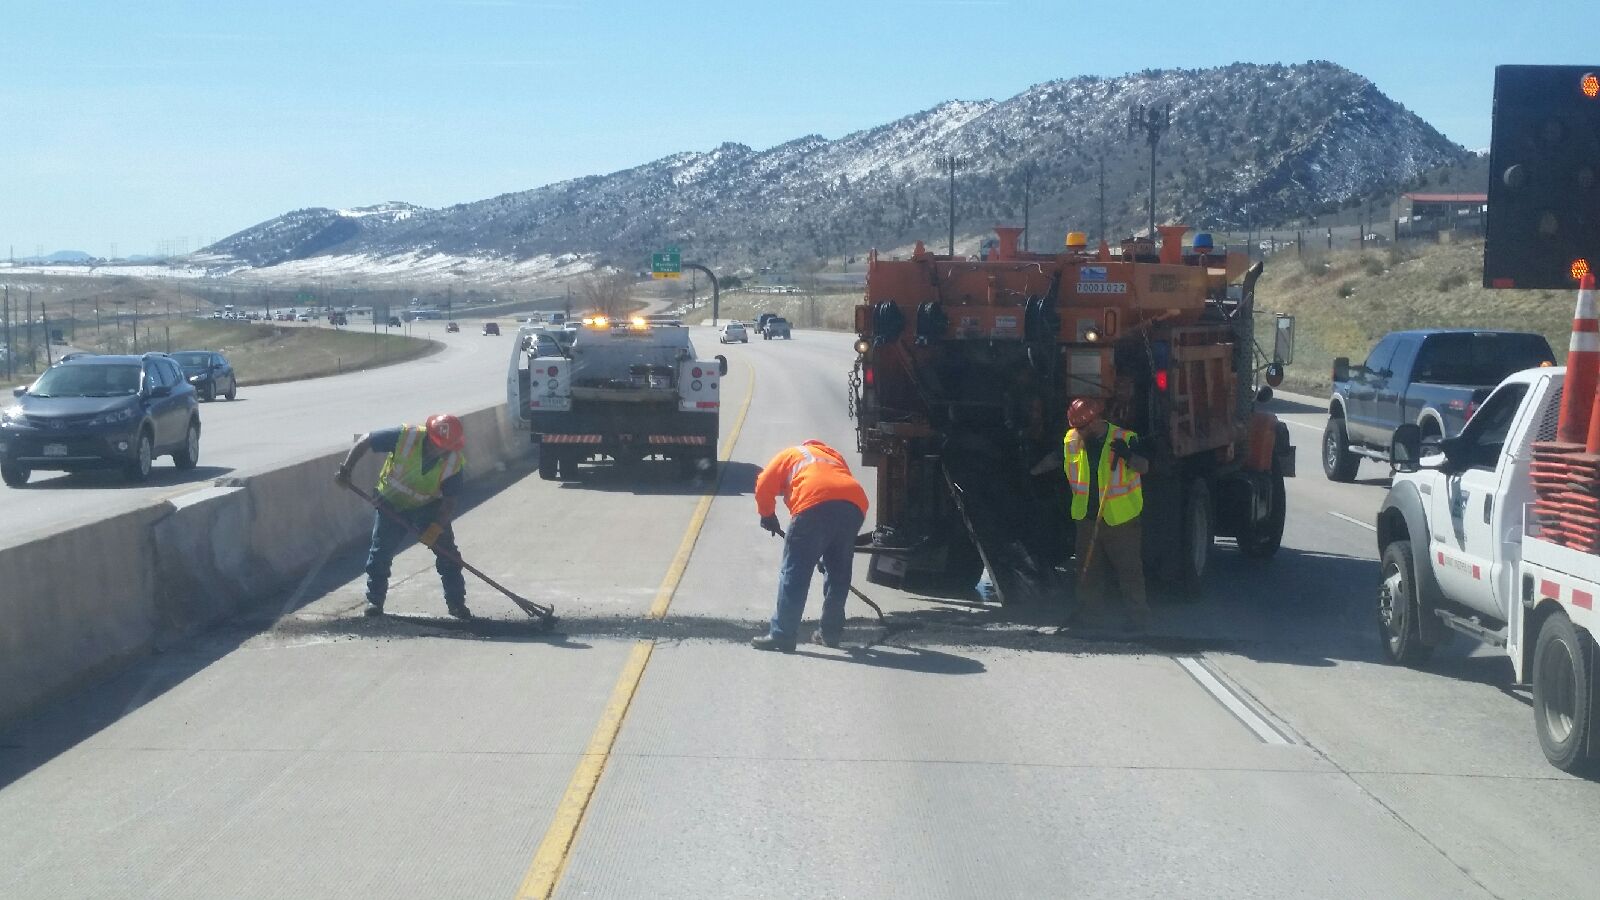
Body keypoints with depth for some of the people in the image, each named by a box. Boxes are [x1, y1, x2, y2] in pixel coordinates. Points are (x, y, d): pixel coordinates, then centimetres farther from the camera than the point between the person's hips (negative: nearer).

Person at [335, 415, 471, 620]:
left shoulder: (454, 463, -24)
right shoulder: (406, 437, -30)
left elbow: (449, 501, -19)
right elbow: (365, 441, -17)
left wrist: (436, 529, -32)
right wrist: (346, 469, -22)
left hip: (429, 506, 1)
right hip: (392, 502, -1)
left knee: (448, 554, -5)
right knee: (381, 552, -6)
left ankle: (457, 604, 7)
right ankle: (374, 601, 9)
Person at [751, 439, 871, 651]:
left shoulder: (791, 455, 29)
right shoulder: (833, 455, 41)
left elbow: (764, 484, 14)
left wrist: (767, 515, 30)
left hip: (816, 504, -5)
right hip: (854, 505, 5)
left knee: (795, 572, 0)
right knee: (839, 572, 19)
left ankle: (782, 635, -2)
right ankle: (831, 633, 26)